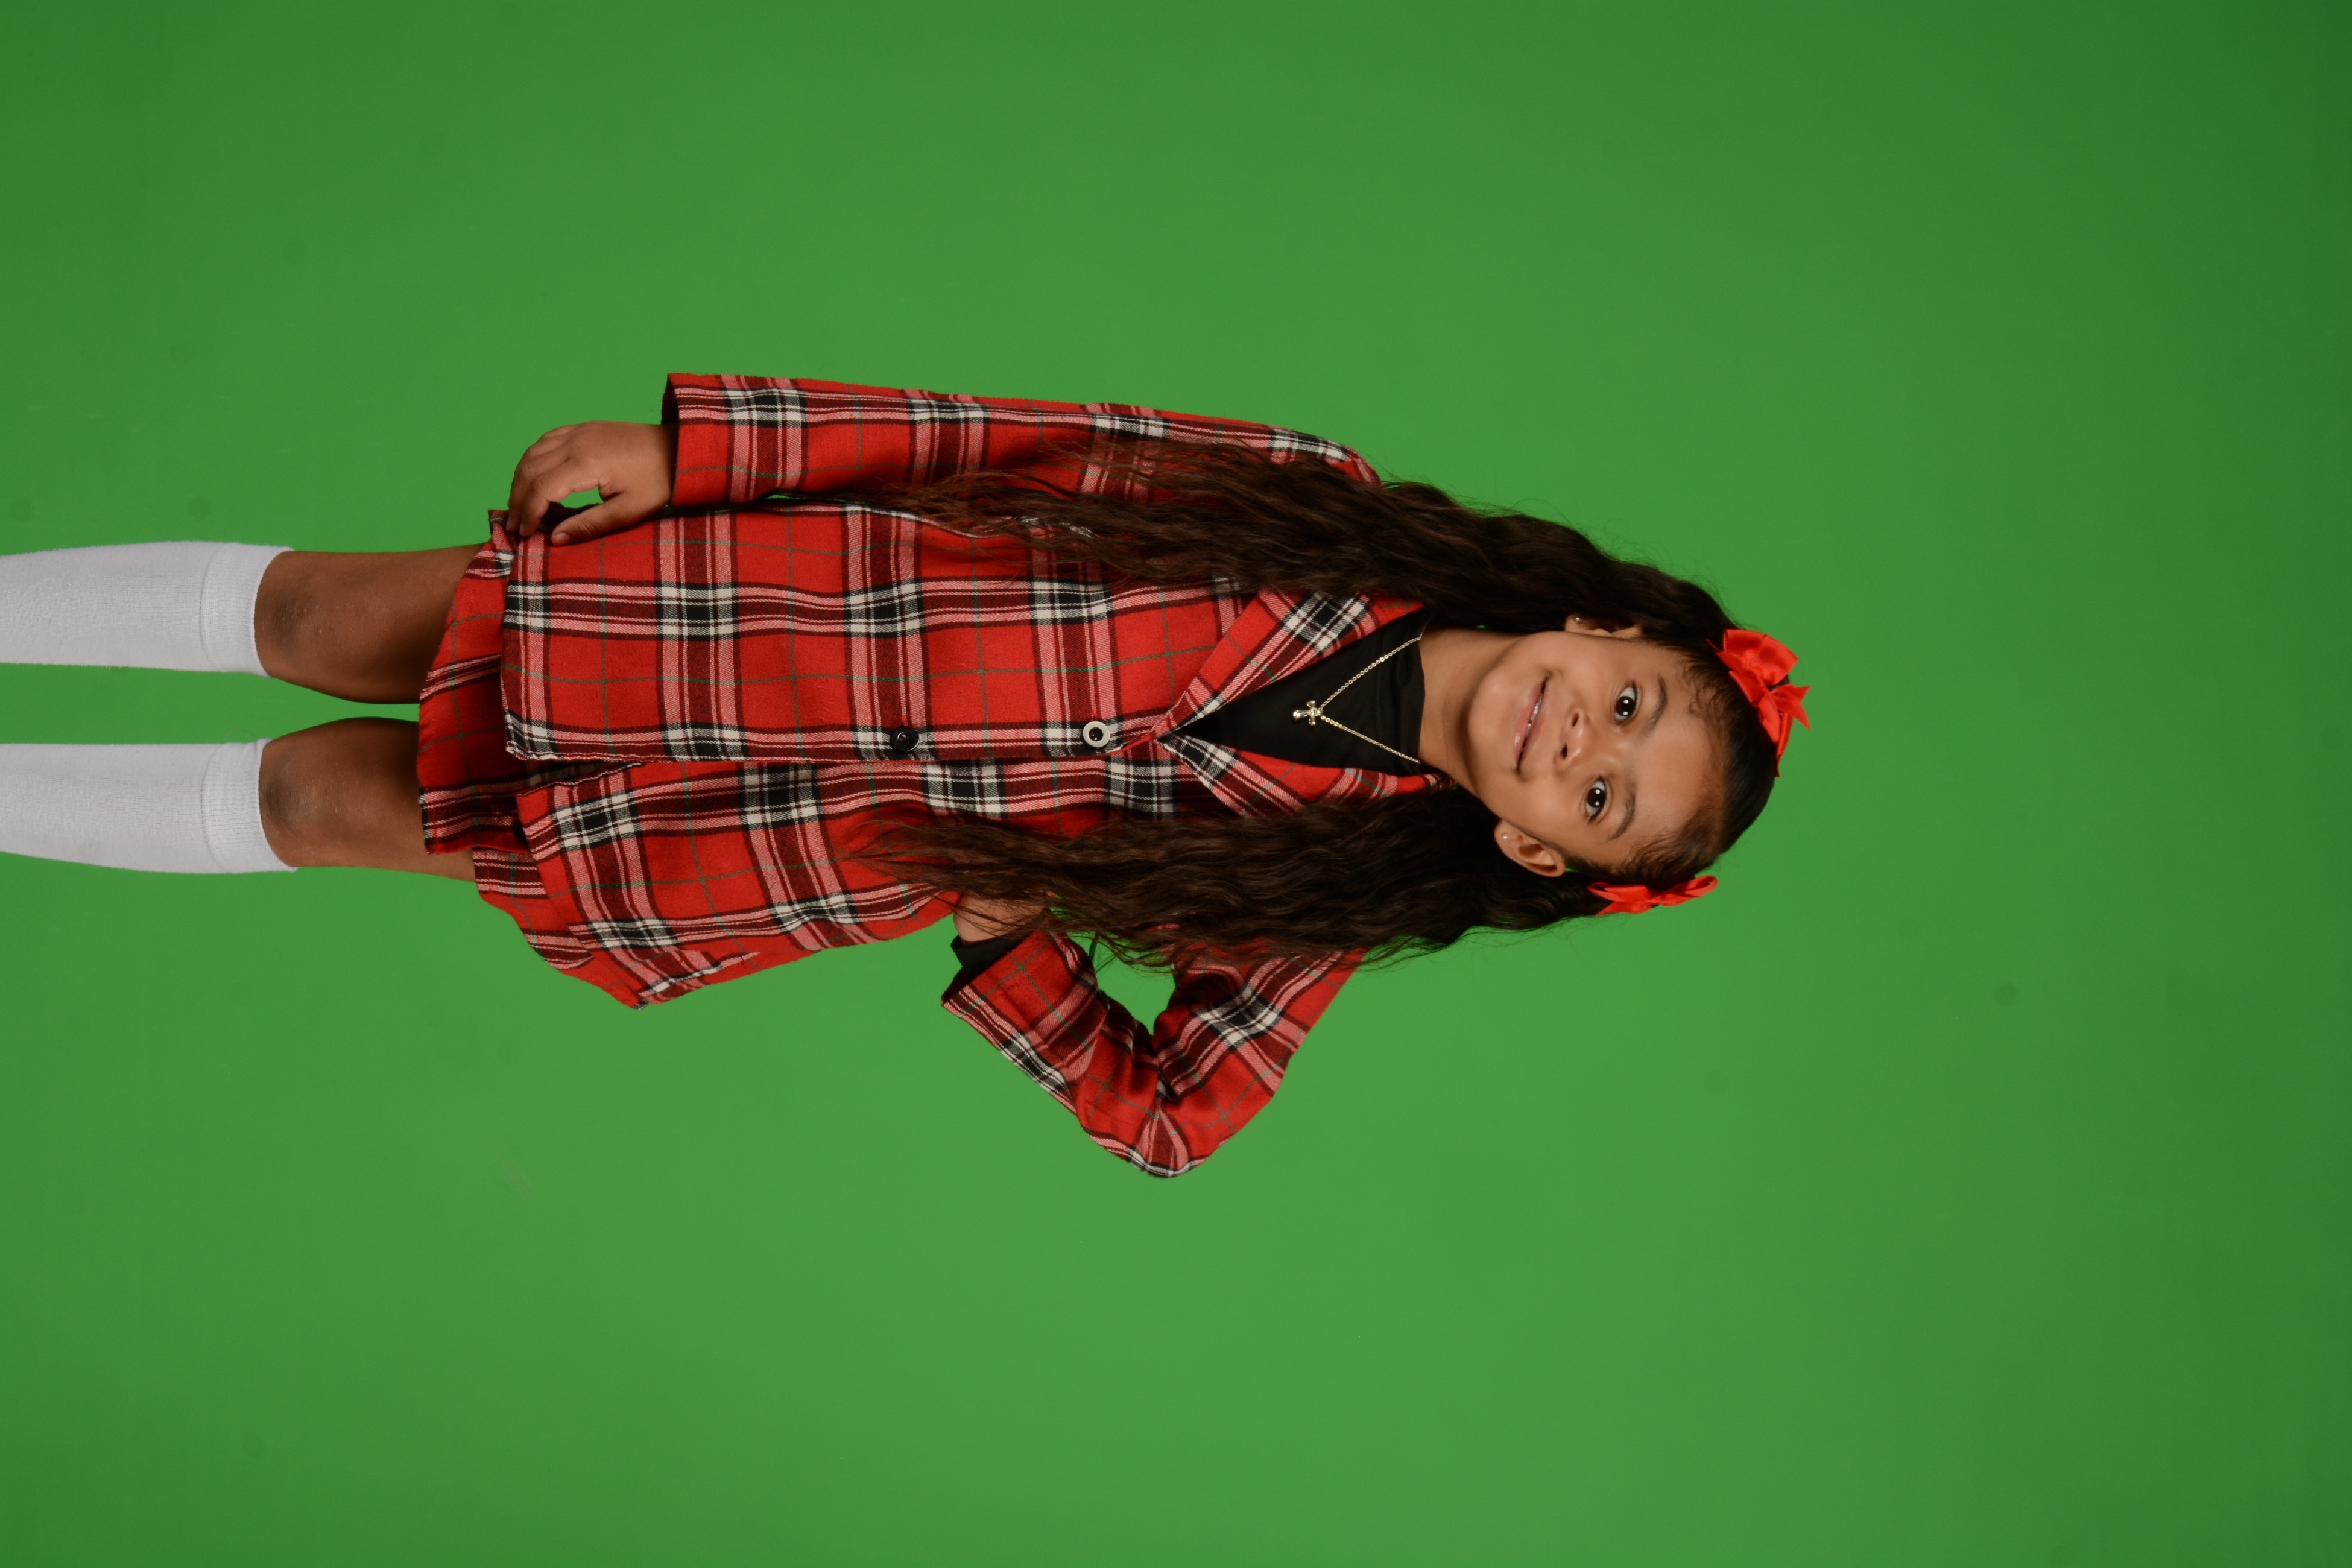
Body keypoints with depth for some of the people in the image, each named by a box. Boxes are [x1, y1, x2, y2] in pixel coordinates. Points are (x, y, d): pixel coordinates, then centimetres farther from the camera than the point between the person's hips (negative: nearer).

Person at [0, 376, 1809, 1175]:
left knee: (327, 801, 2)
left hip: (832, 852, -1)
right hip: (750, 579, 1)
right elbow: (1010, 438, -10)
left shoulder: (1325, 888, -12)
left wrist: (1009, 934, -17)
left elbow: (1172, 1118, -4)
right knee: (306, 617, 6)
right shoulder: (1322, 507, -13)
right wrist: (687, 443, -13)